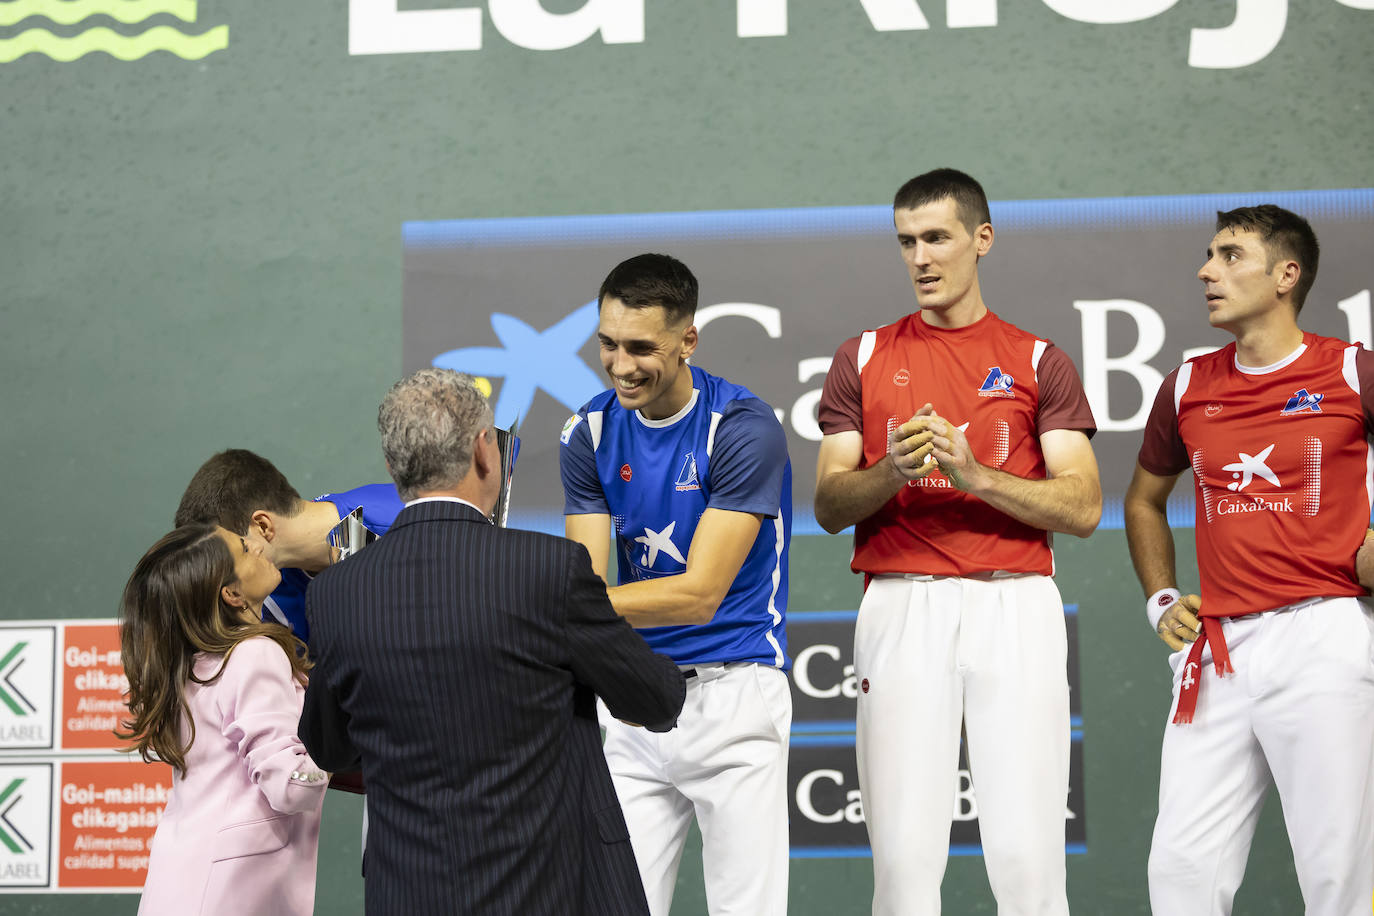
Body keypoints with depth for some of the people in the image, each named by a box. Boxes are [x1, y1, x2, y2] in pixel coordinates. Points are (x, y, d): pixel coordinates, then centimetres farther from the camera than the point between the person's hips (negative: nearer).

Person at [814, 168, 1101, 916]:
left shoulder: (1037, 361, 11)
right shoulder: (864, 359, 15)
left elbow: (1082, 507, 2)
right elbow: (829, 506, 10)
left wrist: (975, 475, -12)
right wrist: (890, 473, -11)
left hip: (1013, 606, -1)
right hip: (901, 607, 1)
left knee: (1026, 852, -7)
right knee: (904, 850, -4)